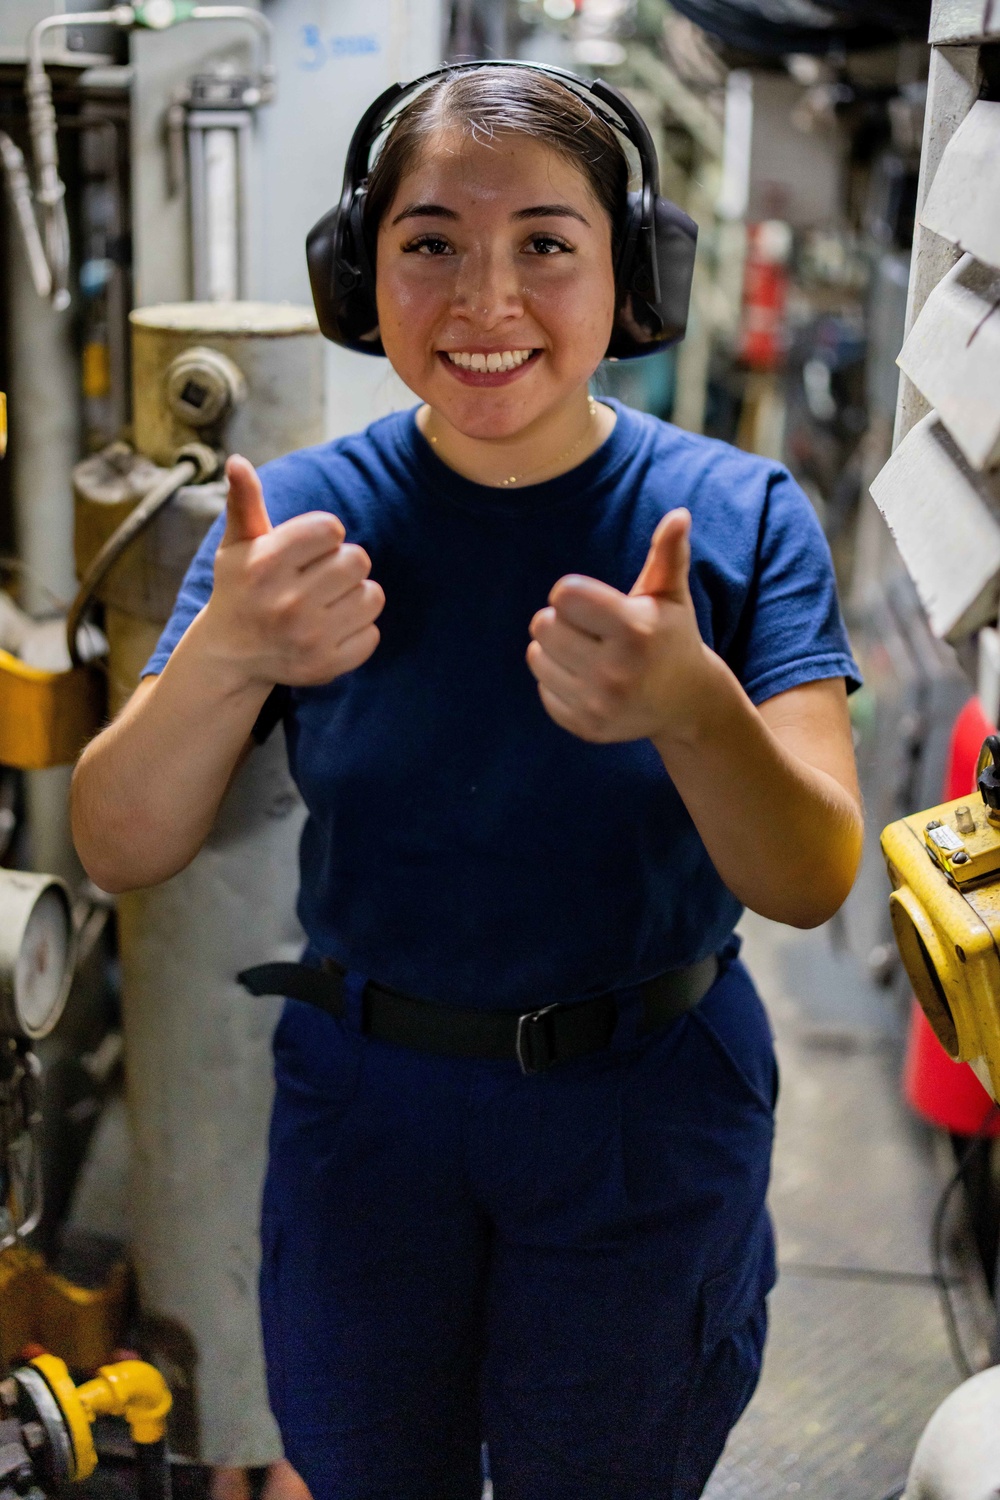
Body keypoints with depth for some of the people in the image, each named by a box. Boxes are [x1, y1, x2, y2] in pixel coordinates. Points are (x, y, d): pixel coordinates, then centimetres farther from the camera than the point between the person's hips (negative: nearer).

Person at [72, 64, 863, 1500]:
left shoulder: (738, 516, -14)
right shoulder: (303, 512, -11)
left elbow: (814, 885, -19)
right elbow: (121, 852, -14)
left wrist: (691, 705, -41)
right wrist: (224, 656, -34)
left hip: (648, 1115, -1)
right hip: (364, 1098, 2)